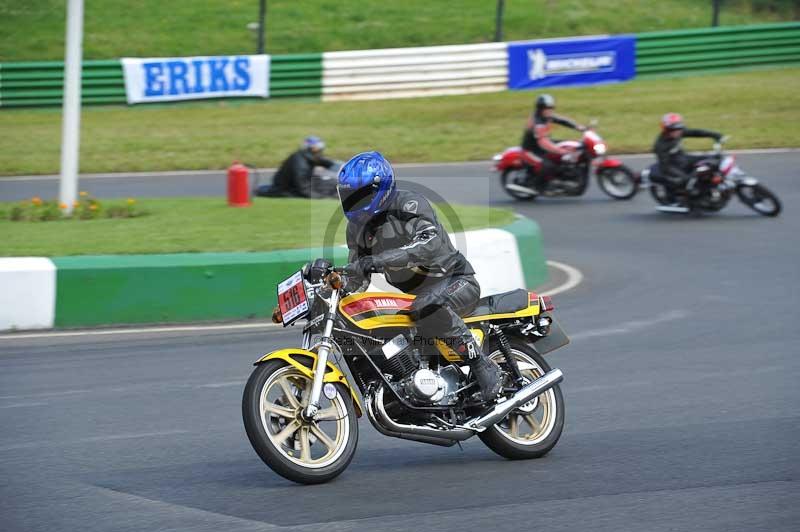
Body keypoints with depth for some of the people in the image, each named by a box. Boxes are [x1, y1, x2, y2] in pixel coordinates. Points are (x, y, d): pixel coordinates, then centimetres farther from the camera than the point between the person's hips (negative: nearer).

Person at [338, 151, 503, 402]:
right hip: (415, 294, 9)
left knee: (427, 308, -40)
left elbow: (429, 245, -38)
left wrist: (375, 261, -45)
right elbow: (357, 280, 15)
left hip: (457, 281, -9)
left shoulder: (408, 204, -19)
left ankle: (482, 366, -32)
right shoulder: (357, 227, 7)